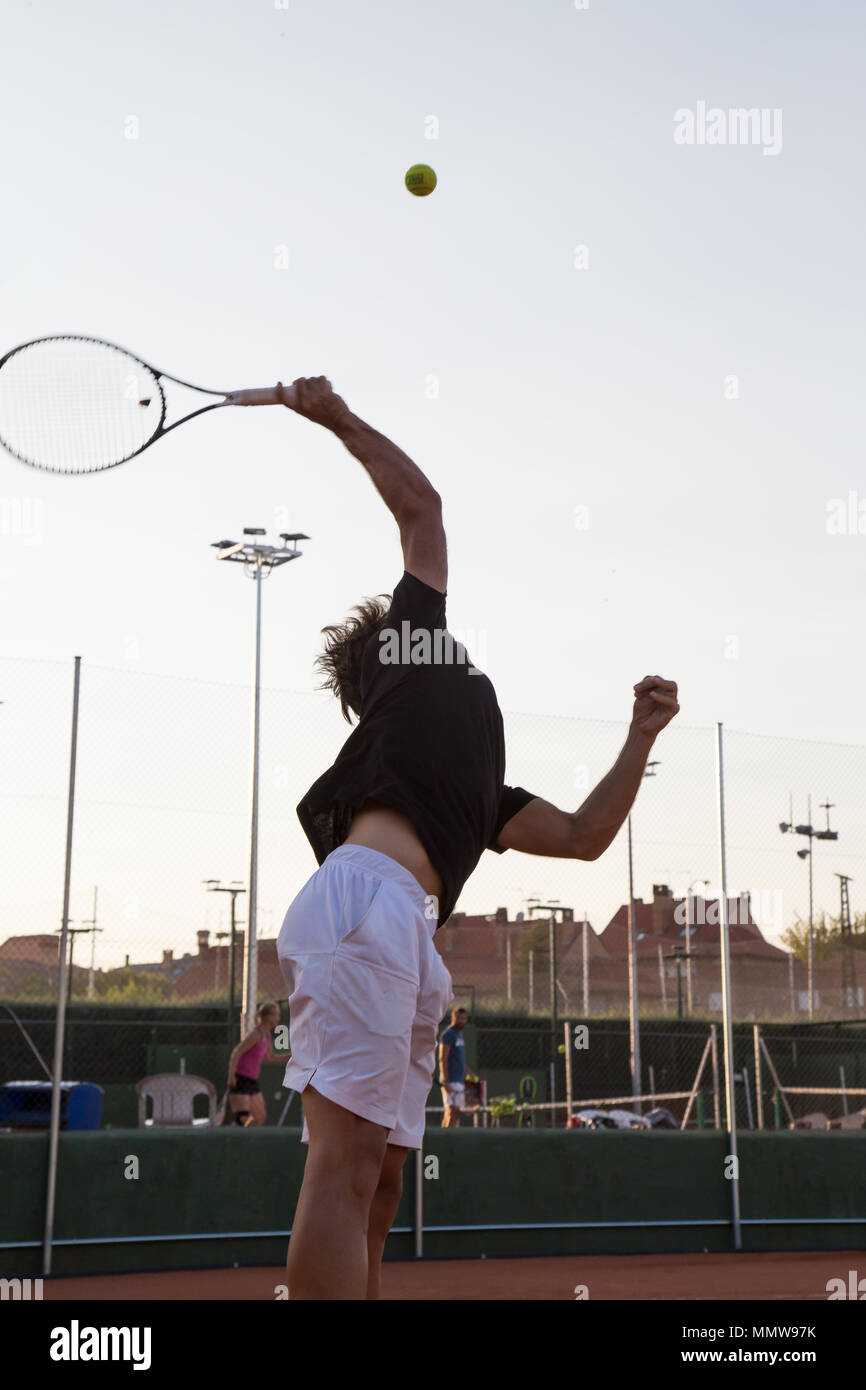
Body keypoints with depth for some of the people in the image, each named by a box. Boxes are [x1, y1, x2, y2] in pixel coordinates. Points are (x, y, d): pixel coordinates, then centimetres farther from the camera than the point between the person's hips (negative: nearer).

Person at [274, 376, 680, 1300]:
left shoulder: (478, 792, 37)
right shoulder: (415, 643, 22)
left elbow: (584, 835, 36)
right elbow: (420, 506, 25)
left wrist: (641, 735, 34)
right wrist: (341, 420, 30)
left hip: (403, 936, 8)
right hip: (365, 900, -8)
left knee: (378, 1178, 5)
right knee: (345, 1163, -16)